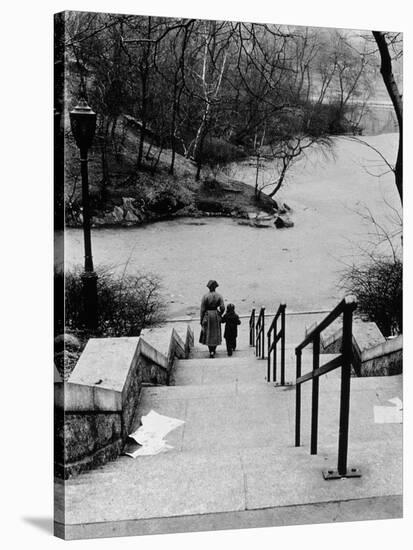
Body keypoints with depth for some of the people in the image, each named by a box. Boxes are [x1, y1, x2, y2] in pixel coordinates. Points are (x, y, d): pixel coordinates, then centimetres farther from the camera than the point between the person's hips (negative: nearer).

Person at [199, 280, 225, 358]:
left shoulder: (205, 296, -10)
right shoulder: (219, 296, -5)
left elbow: (202, 309, -9)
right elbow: (222, 308, -8)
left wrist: (201, 320, 0)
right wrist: (219, 315, 12)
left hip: (207, 315, -2)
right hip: (216, 315, 2)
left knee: (208, 334, 9)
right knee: (215, 333, 14)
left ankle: (211, 351, 3)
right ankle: (213, 350, 15)